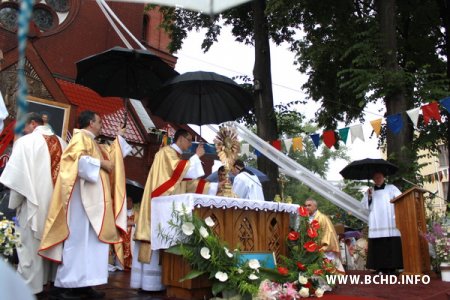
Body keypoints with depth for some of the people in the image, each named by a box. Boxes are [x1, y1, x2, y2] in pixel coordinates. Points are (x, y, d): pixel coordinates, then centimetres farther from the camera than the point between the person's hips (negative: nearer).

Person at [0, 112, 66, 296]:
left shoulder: (25, 142, -8)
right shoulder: (62, 143, 6)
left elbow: (17, 175, -9)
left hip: (33, 202, -5)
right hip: (57, 202, 5)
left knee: (30, 244, 3)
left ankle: (30, 286, 9)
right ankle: (49, 278, 26)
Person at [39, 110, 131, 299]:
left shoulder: (92, 142, 24)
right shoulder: (80, 137, -4)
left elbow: (109, 155, 35)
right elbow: (78, 159, -21)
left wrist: (119, 137, 35)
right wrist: (101, 163, -12)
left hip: (92, 198, 10)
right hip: (83, 196, -10)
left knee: (90, 239, 6)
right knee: (78, 238, -10)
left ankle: (83, 284, 8)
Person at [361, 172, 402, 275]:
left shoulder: (391, 188, 12)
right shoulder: (369, 192, 19)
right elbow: (365, 206, 10)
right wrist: (368, 196, -6)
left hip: (390, 224, -2)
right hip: (376, 224, 2)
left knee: (392, 246, -8)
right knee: (378, 248, -5)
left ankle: (392, 269, -5)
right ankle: (382, 269, -2)